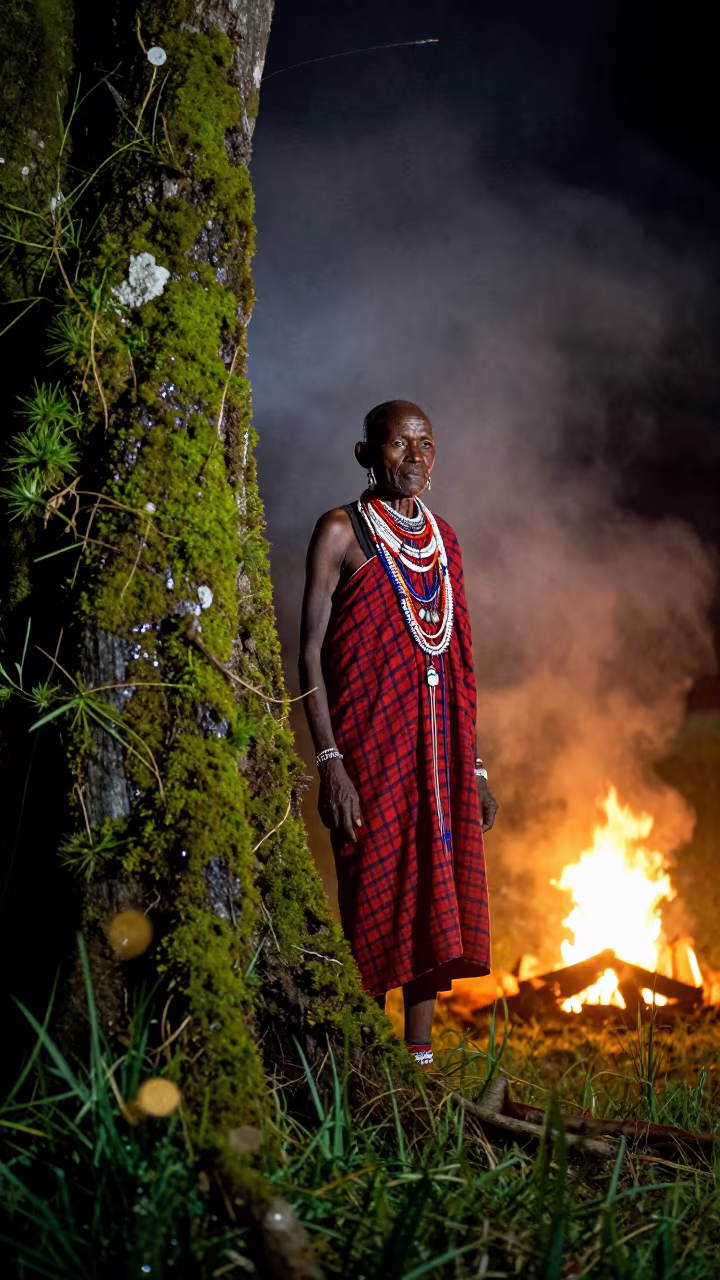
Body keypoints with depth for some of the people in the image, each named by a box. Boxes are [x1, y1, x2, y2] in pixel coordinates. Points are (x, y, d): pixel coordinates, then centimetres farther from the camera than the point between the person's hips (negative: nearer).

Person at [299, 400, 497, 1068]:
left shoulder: (443, 538, 15)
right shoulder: (342, 530, -2)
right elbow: (310, 651, -7)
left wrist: (473, 766, 14)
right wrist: (329, 762, -16)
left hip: (441, 748, 5)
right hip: (371, 743, -5)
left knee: (437, 894, 7)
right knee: (376, 894, -3)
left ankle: (420, 1056, 17)